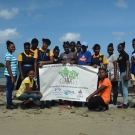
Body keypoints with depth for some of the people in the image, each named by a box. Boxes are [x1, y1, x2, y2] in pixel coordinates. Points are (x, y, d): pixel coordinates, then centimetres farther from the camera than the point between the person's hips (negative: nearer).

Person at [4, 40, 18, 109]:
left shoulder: (11, 55, 17)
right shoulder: (8, 55, -11)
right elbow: (8, 66, -17)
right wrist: (12, 76, -20)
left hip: (13, 74, 9)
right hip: (9, 74, -9)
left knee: (11, 89, 12)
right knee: (9, 89, -5)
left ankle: (10, 103, 18)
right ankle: (8, 105, 0)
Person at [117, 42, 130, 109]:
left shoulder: (125, 55, -9)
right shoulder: (120, 55, 16)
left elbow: (128, 65, -15)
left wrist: (127, 75, -24)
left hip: (124, 72, -10)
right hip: (121, 72, 10)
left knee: (124, 88, -7)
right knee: (121, 88, 14)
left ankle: (125, 104, -3)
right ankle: (126, 102, 23)